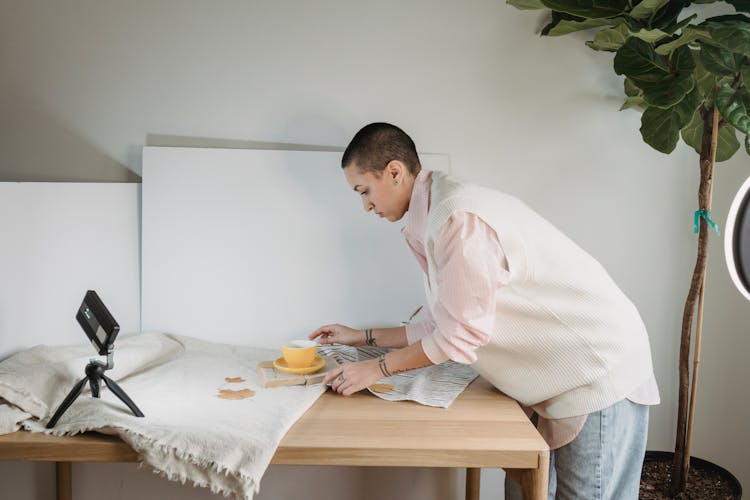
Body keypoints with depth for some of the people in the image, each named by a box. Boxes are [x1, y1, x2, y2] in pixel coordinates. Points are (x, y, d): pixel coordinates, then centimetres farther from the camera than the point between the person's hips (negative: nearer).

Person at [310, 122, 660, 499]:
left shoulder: (459, 217, -24)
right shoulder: (432, 219, 7)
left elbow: (462, 334, -21)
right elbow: (441, 327, 11)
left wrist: (377, 369, -11)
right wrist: (363, 337, 15)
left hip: (598, 373, -9)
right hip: (551, 380, 9)